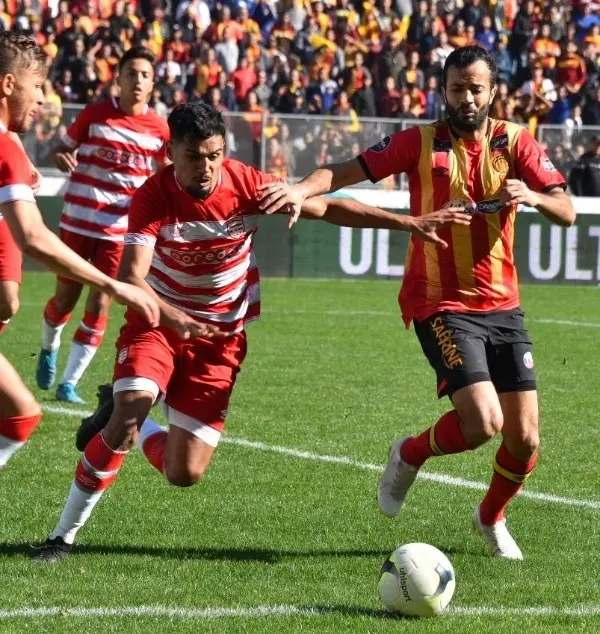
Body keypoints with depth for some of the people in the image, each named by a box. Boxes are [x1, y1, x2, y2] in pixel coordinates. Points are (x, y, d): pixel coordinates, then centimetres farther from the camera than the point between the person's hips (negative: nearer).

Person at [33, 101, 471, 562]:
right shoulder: (153, 197, -21)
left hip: (220, 338, 2)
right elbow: (130, 278, -32)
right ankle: (65, 534, -10)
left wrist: (410, 223, -9)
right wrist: (174, 318, -51)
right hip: (157, 322, -2)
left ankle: (127, 430, 29)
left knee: (185, 474, -5)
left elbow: (324, 208, -5)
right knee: (129, 411, -29)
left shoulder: (245, 184, -15)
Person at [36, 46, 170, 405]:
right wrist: (63, 159, -19)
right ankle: (49, 349, 39)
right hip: (78, 222, -1)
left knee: (99, 306, -5)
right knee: (65, 299, 7)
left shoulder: (159, 129, -1)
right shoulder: (95, 115, -4)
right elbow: (62, 150, 5)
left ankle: (69, 383, 4)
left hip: (119, 229, 1)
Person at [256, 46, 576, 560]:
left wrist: (532, 195, -25)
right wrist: (302, 189, -26)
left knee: (525, 438, 1)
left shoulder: (515, 143, 4)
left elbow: (567, 212, -4)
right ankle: (410, 455, 12)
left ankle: (492, 518, 31)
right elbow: (351, 171, -8)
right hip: (441, 303, -3)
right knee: (482, 423, -20)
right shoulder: (420, 143, -1)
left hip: (502, 305, 3)